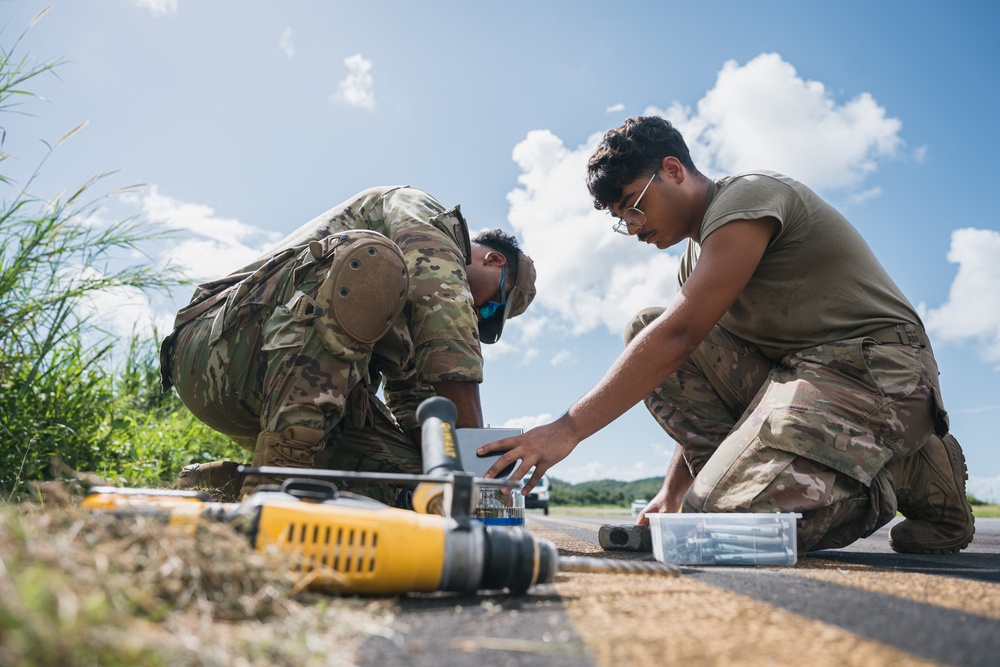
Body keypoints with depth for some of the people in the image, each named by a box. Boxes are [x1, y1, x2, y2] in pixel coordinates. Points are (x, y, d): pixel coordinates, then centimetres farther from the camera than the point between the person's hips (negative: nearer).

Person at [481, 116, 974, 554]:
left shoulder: (747, 197, -11)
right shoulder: (697, 257, 17)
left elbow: (679, 336, -23)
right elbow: (698, 385, 17)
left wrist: (568, 429, -24)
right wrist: (672, 491, 14)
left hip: (876, 370, -8)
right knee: (644, 330, -1)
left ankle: (914, 474, -2)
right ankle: (746, 474, -5)